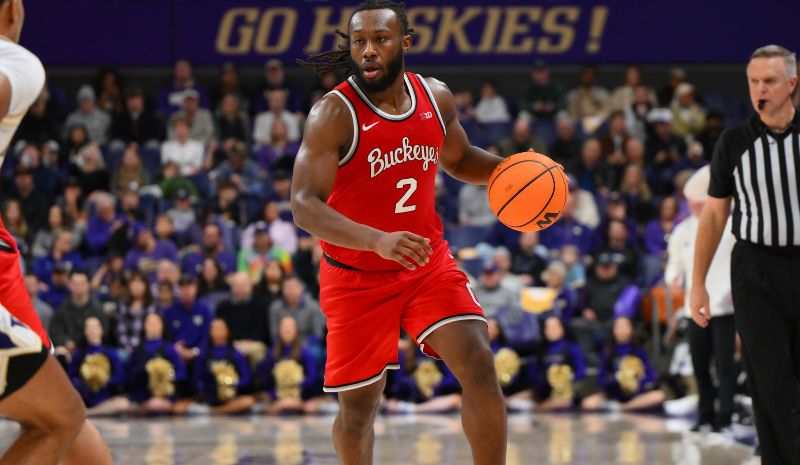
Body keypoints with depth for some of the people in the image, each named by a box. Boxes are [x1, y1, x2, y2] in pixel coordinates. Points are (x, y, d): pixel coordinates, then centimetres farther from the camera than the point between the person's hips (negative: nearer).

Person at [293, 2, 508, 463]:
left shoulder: (436, 97, -2)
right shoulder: (335, 114, -19)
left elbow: (459, 160, 19)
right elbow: (305, 206, -29)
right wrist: (379, 241, -43)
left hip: (429, 264, 3)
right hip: (357, 277, -3)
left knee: (479, 365, -13)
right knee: (358, 405, 5)